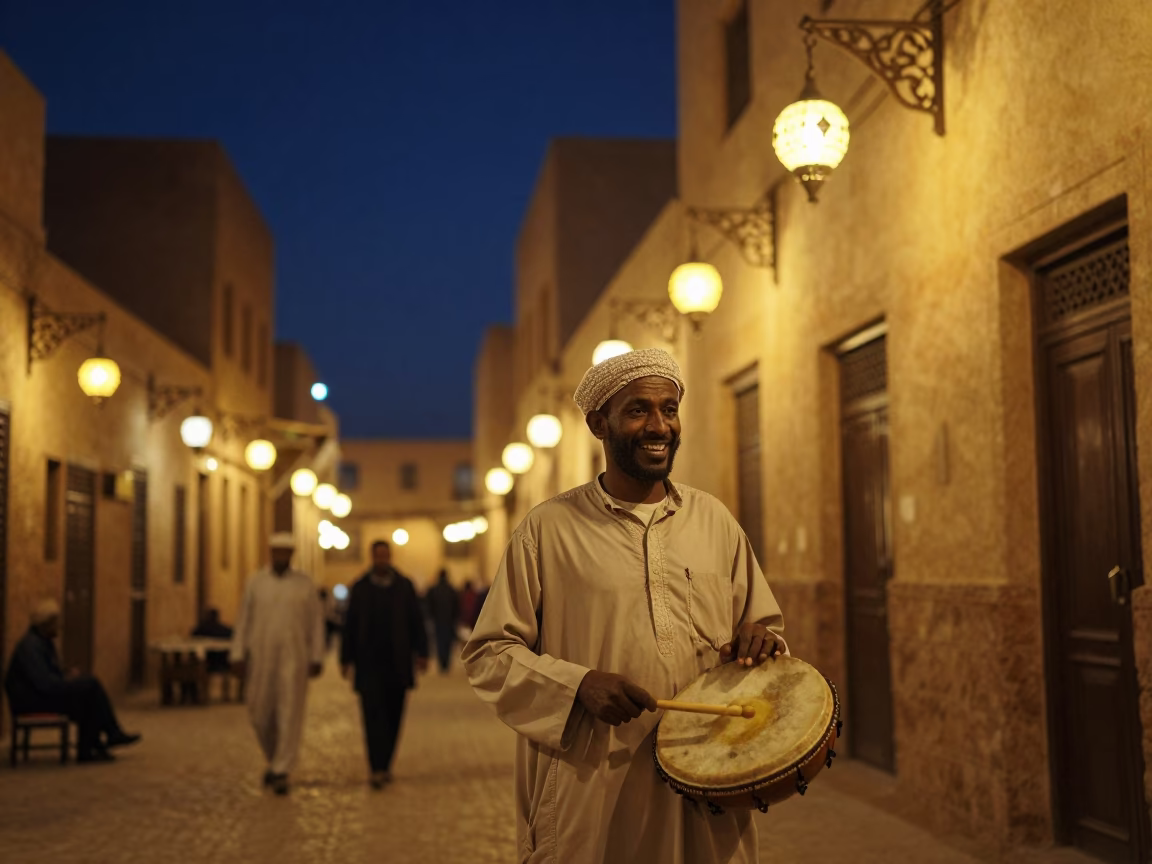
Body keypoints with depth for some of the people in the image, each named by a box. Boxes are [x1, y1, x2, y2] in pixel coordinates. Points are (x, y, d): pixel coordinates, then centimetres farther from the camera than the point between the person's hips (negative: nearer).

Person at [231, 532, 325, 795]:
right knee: (260, 714, 7)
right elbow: (244, 620, 5)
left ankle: (281, 772, -3)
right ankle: (275, 759, 30)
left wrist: (317, 658, -2)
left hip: (294, 658, -2)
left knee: (290, 715, -7)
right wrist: (238, 655, -1)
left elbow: (316, 623, 3)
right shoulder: (255, 582, 4)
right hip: (261, 657, 2)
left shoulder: (305, 584, 1)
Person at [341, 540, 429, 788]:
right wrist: (347, 658, 3)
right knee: (373, 715, -8)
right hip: (369, 664, -1)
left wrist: (421, 652, -3)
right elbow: (350, 625, 6)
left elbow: (416, 621, 4)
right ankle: (378, 770, -11)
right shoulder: (360, 588, 5)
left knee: (393, 717, 6)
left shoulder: (404, 586, 6)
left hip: (397, 663, 1)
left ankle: (384, 765, 20)